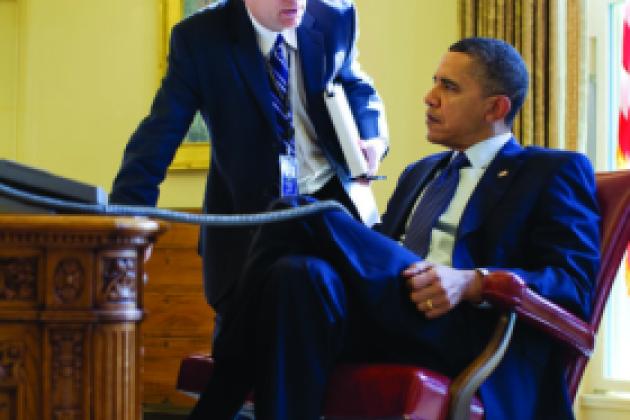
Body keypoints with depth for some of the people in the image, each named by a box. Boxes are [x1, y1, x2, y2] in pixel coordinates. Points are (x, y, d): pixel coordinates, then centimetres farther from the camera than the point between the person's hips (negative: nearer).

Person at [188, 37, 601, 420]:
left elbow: (575, 285, -2)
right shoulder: (419, 174, 35)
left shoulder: (554, 173, 12)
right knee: (302, 274, -29)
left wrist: (471, 283, -18)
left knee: (299, 215, -21)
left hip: (468, 336, -6)